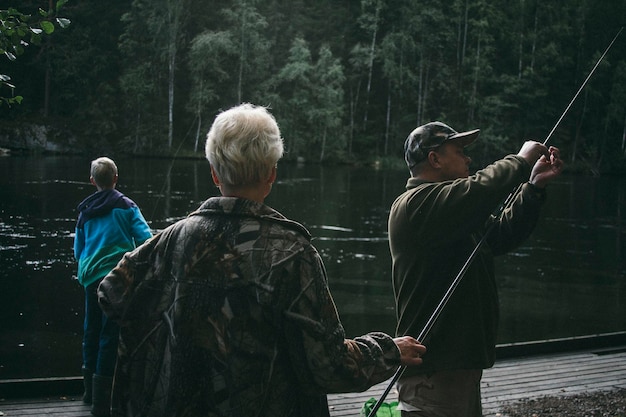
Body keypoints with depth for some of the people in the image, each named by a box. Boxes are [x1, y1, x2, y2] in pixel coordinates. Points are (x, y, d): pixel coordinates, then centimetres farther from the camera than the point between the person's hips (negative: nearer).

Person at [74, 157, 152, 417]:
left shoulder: (85, 211, 12)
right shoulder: (126, 206, 0)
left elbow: (78, 251, 17)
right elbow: (146, 239, -9)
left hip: (90, 278, 5)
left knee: (92, 330, 19)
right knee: (111, 334, -3)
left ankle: (90, 390, 34)